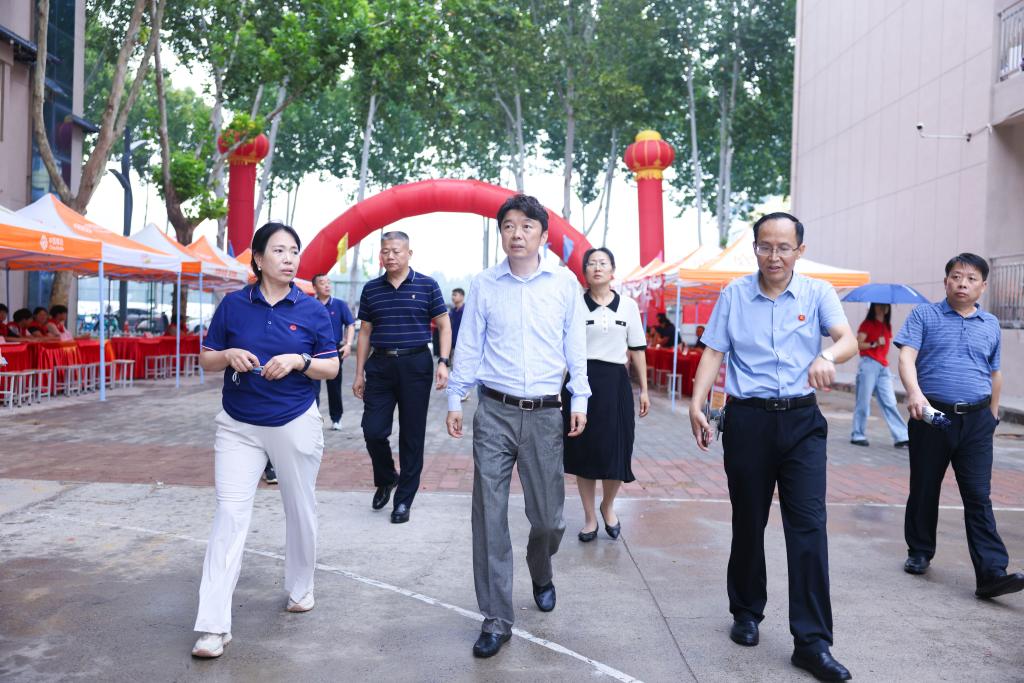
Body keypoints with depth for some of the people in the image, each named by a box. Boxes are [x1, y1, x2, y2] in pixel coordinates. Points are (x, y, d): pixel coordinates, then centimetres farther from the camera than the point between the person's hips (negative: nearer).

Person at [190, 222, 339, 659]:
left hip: (296, 426, 0)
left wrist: (297, 360, -18)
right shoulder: (233, 304, 0)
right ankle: (213, 626, -5)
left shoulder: (312, 310, -2)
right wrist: (229, 355, -16)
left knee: (300, 511, 14)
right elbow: (206, 360, 6)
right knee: (229, 516, -7)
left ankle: (300, 588, 39)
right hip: (238, 427, 0)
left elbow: (332, 368, 0)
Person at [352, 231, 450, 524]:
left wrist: (443, 362, -11)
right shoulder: (371, 289, 8)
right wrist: (359, 373, 9)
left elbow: (444, 326, 2)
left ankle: (404, 499, 15)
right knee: (373, 431, -1)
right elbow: (365, 333, 12)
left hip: (416, 365, -2)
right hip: (380, 365, 2)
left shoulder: (427, 285, 0)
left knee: (412, 436, 3)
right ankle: (386, 478, 28)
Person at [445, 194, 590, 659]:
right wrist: (455, 400, 6)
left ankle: (541, 575, 42)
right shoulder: (484, 284, 3)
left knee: (548, 516, 8)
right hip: (494, 412, 0)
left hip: (545, 414, 0)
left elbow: (575, 345, 7)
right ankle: (496, 620, 11)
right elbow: (469, 346, 7)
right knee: (489, 515, -1)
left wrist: (580, 399, 4)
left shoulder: (565, 283, 2)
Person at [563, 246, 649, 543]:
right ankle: (589, 517, 21)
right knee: (583, 451, 5)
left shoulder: (628, 306, 4)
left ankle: (608, 506, 31)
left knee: (615, 452, 1)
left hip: (615, 383, 1)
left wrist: (644, 389, 7)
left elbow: (637, 350, 8)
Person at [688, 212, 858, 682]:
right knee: (748, 521, 10)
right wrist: (696, 404, -11)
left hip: (801, 420, 0)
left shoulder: (817, 293, 3)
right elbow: (713, 352, 1)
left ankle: (812, 642, 1)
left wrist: (829, 355, -34)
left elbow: (847, 339, -11)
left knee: (808, 524, -5)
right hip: (747, 419, 0)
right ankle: (746, 613, 31)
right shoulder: (734, 294, 4)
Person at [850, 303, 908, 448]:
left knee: (890, 403, 0)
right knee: (863, 402, -2)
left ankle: (901, 437, -2)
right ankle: (858, 435, 6)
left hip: (883, 367, 6)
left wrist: (885, 362, 14)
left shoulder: (887, 326, 17)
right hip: (869, 364, -6)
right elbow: (858, 344, -9)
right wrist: (874, 344, -20)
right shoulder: (867, 324, -2)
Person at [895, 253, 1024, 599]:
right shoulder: (924, 315, 1)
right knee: (924, 490, 10)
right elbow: (907, 356, -12)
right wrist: (914, 392, -29)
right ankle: (919, 552, 27)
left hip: (976, 421, 2)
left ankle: (992, 573, -6)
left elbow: (994, 373, 22)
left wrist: (992, 413, 22)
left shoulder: (990, 325, 12)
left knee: (979, 497, -3)